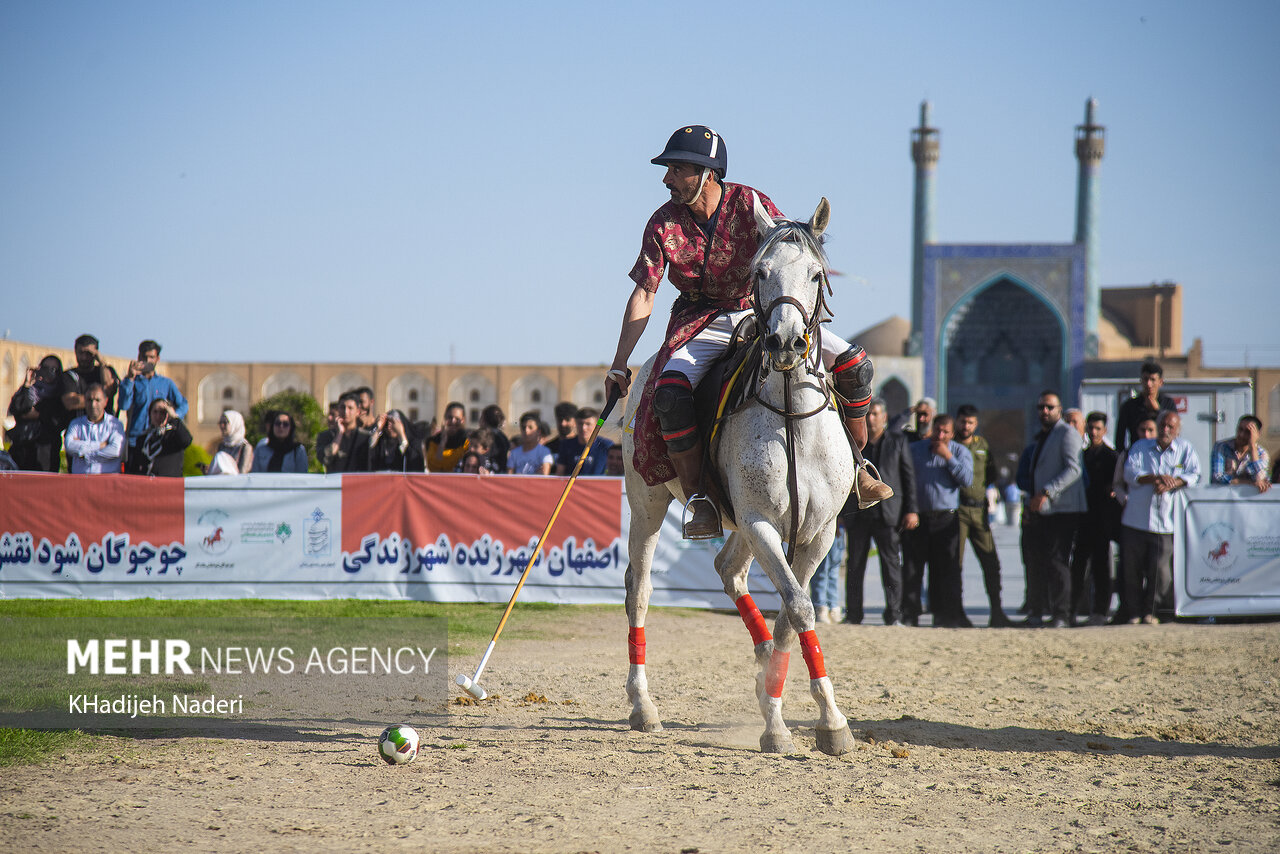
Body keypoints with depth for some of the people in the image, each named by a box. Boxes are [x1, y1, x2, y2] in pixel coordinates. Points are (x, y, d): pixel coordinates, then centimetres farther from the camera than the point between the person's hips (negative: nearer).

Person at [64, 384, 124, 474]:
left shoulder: (115, 424, 7)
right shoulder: (76, 424, 15)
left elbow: (115, 451, -9)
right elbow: (69, 446, -3)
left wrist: (84, 453, -4)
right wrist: (100, 445, -6)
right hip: (79, 477, 2)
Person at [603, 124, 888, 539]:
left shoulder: (749, 204, -10)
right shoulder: (664, 224, -7)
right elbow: (643, 295, -4)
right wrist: (619, 365, -9)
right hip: (701, 325, -1)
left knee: (855, 364, -14)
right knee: (670, 393, -33)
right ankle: (698, 498, -22)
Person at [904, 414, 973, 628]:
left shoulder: (960, 452, 7)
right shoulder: (915, 449, 11)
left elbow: (967, 480, -7)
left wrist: (948, 457, -11)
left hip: (946, 519, -1)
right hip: (918, 518, 1)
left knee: (948, 569, -2)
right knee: (911, 568, -2)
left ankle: (950, 615, 2)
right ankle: (909, 615, 2)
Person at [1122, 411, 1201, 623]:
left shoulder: (1185, 449, 11)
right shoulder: (1140, 447, 11)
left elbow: (1194, 476, -1)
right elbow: (1130, 472, -3)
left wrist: (1172, 483, -18)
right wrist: (1157, 478, -17)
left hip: (1166, 523, -1)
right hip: (1137, 518, 1)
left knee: (1160, 570, -6)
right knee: (1132, 569, 0)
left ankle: (1151, 611, 7)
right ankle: (1134, 611, 12)